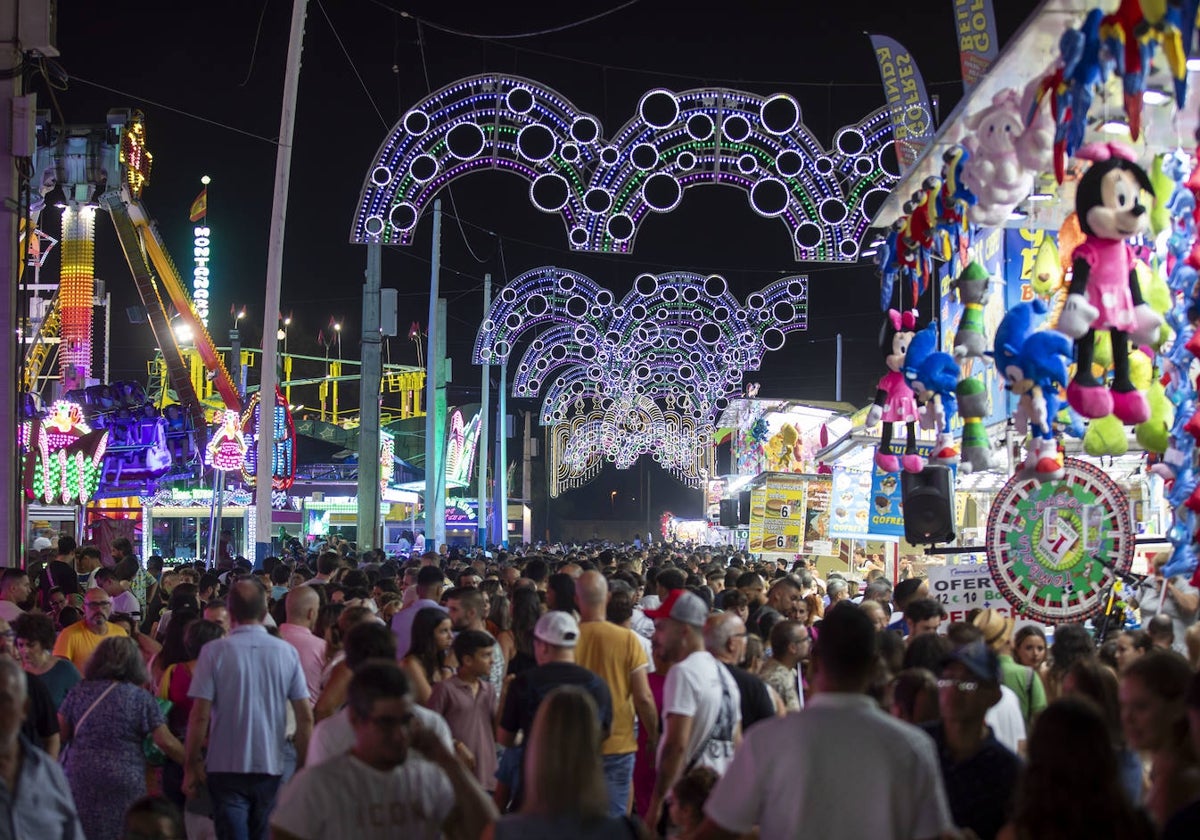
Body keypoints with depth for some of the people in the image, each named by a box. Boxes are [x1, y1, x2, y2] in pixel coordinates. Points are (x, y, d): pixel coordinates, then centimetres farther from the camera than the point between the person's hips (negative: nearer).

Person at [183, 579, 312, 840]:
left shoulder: (214, 651, -9)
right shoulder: (287, 652, -2)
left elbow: (200, 716, -11)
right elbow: (305, 716, -2)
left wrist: (191, 765, -1)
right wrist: (303, 766, 8)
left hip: (227, 768, -3)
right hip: (271, 767, 3)